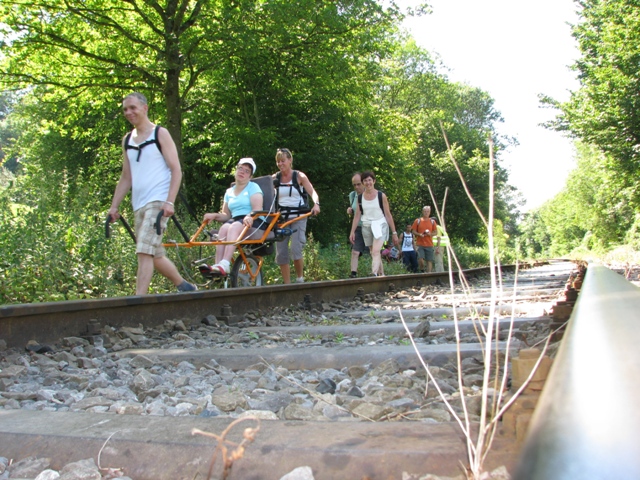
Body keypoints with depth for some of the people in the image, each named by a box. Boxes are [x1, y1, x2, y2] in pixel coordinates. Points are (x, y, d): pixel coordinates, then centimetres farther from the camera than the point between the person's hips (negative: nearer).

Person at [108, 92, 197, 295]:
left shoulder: (160, 134, -1)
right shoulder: (127, 140, 17)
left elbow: (176, 170, -7)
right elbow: (126, 177, 20)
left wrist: (169, 202, -17)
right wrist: (114, 206, 12)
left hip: (158, 202, -7)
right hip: (139, 204, 7)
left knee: (144, 251, -17)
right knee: (155, 255, 12)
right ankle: (185, 286, 29)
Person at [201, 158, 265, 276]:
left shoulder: (253, 187, 6)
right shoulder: (229, 192, 21)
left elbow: (257, 209, -9)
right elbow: (226, 215, 17)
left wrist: (249, 217, -31)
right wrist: (215, 215, -4)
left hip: (255, 223, -4)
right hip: (235, 221, 4)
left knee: (234, 227, -35)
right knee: (224, 228, -30)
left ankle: (225, 265, -49)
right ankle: (217, 266, -42)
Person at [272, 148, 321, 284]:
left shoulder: (299, 176, 0)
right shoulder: (275, 178, 8)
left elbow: (312, 192, -10)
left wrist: (316, 204, -30)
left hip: (298, 217, -3)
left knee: (296, 250, -18)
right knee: (281, 254, 1)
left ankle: (300, 279, 3)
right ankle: (287, 285, 11)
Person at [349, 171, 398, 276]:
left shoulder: (381, 196, -2)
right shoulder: (360, 197, 7)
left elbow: (388, 215, 0)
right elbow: (357, 216, 10)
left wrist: (394, 232, 0)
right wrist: (352, 232, 4)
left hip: (380, 225, -4)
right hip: (366, 227, 4)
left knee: (376, 251, -24)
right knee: (374, 254, 9)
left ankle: (374, 274, -41)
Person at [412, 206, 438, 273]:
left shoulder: (432, 221, 9)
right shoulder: (417, 221, 3)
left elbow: (435, 232, 12)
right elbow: (413, 231, 4)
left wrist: (430, 234, -9)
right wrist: (419, 234, -14)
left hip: (429, 244, 2)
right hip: (420, 244, -2)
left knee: (429, 261, -1)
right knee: (420, 259, -14)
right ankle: (422, 270, 13)